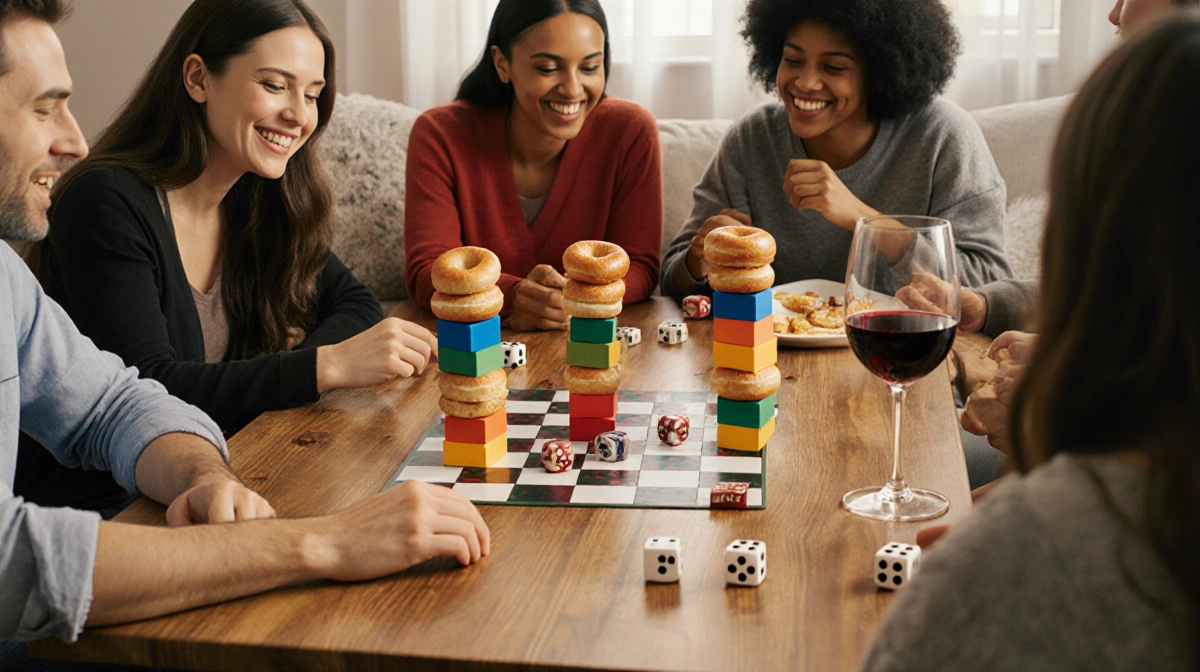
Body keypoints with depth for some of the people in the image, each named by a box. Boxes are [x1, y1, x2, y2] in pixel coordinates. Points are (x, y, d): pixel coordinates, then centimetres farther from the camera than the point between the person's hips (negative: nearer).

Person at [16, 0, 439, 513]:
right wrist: (325, 367, -30)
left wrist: (291, 369, -9)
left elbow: (354, 306, 13)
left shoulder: (255, 204, 7)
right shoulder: (107, 205, -16)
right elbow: (145, 391, -24)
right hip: (100, 505, -7)